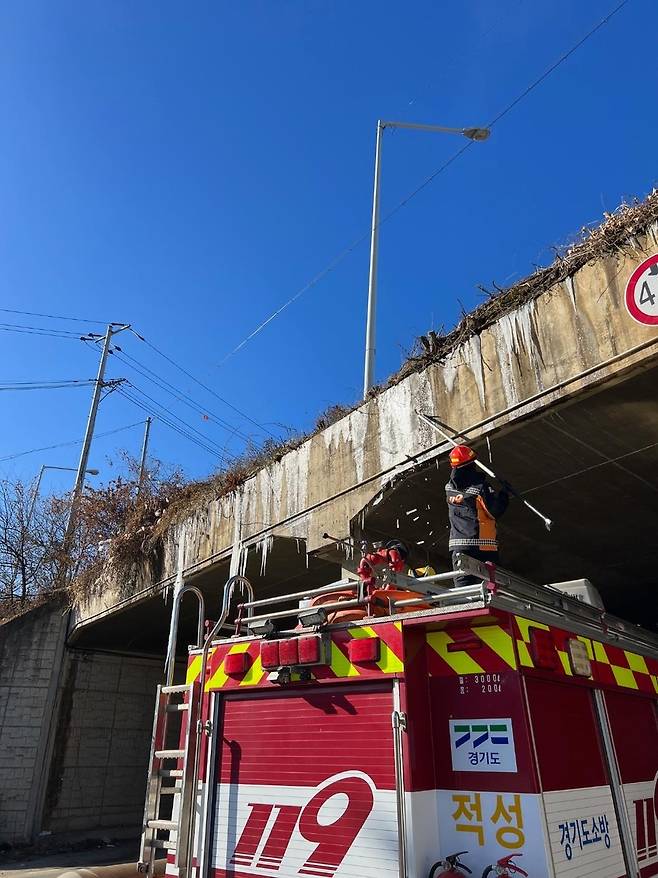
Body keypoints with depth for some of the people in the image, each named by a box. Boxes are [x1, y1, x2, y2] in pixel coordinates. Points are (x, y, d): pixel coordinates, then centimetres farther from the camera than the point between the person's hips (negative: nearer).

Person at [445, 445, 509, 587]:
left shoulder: (449, 488, 3)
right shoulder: (481, 486, -12)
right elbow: (495, 512, -10)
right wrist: (504, 495, 6)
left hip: (457, 545, 4)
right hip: (482, 544, -4)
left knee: (463, 583, 5)